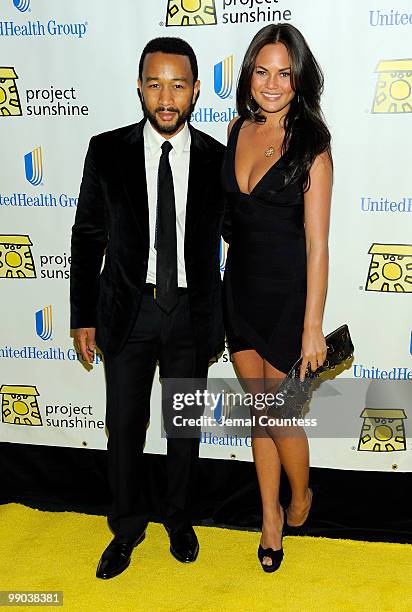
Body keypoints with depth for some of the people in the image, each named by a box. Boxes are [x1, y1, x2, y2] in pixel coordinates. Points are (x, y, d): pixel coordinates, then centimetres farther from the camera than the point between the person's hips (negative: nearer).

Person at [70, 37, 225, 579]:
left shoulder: (217, 159, -4)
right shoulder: (107, 152, -4)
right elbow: (88, 237, 1)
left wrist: (223, 319, 4)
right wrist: (83, 317, 0)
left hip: (192, 314, 1)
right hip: (127, 310, 0)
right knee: (124, 430, 9)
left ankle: (178, 518, 39)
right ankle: (127, 528, 33)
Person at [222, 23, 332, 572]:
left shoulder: (311, 147, -13)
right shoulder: (238, 129, 3)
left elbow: (317, 245, -14)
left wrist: (312, 326, -15)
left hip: (286, 294, -5)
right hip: (240, 287, 5)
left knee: (281, 414, 6)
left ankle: (300, 497, 37)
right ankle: (270, 516, 33)